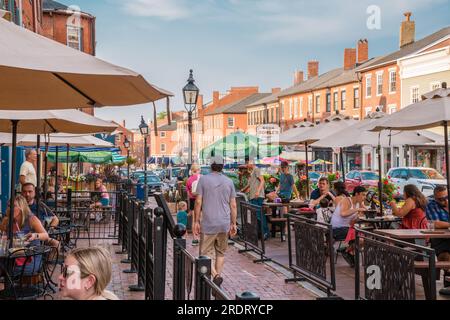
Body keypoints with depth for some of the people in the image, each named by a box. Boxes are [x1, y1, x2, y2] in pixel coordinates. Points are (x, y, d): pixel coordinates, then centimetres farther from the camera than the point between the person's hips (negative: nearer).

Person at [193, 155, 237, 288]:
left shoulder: (204, 179, -3)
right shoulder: (229, 182, 5)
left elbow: (198, 202, -6)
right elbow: (233, 205, 5)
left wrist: (196, 221, 1)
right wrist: (233, 224, 13)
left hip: (208, 224, -3)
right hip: (224, 224, 3)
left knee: (206, 252, 2)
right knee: (220, 252, 17)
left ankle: (215, 276, -18)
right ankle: (218, 276, 17)